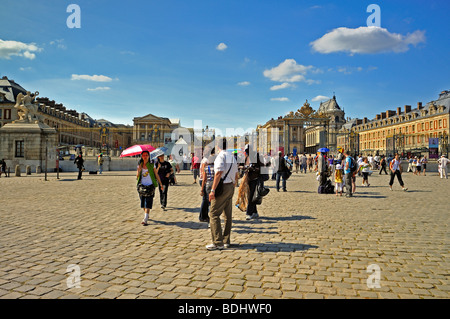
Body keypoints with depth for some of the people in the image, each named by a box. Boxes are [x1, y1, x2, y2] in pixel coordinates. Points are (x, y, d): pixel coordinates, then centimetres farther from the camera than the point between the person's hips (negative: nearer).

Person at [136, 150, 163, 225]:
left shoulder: (152, 165, 2)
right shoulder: (139, 165, 7)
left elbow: (156, 174, 7)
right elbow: (137, 176, 4)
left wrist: (160, 183, 5)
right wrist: (139, 171, -15)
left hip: (150, 185, -3)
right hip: (142, 185, 3)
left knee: (148, 203, -11)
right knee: (143, 203, 9)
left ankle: (145, 220, -16)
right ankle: (146, 215, 34)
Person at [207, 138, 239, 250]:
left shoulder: (221, 156, -11)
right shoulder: (232, 156, 16)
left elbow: (219, 173, -22)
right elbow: (236, 175, 19)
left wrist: (213, 190, -23)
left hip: (222, 187, -9)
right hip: (230, 186, 9)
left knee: (214, 214, -6)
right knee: (228, 215, 12)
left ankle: (218, 243, -9)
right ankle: (226, 241, 18)